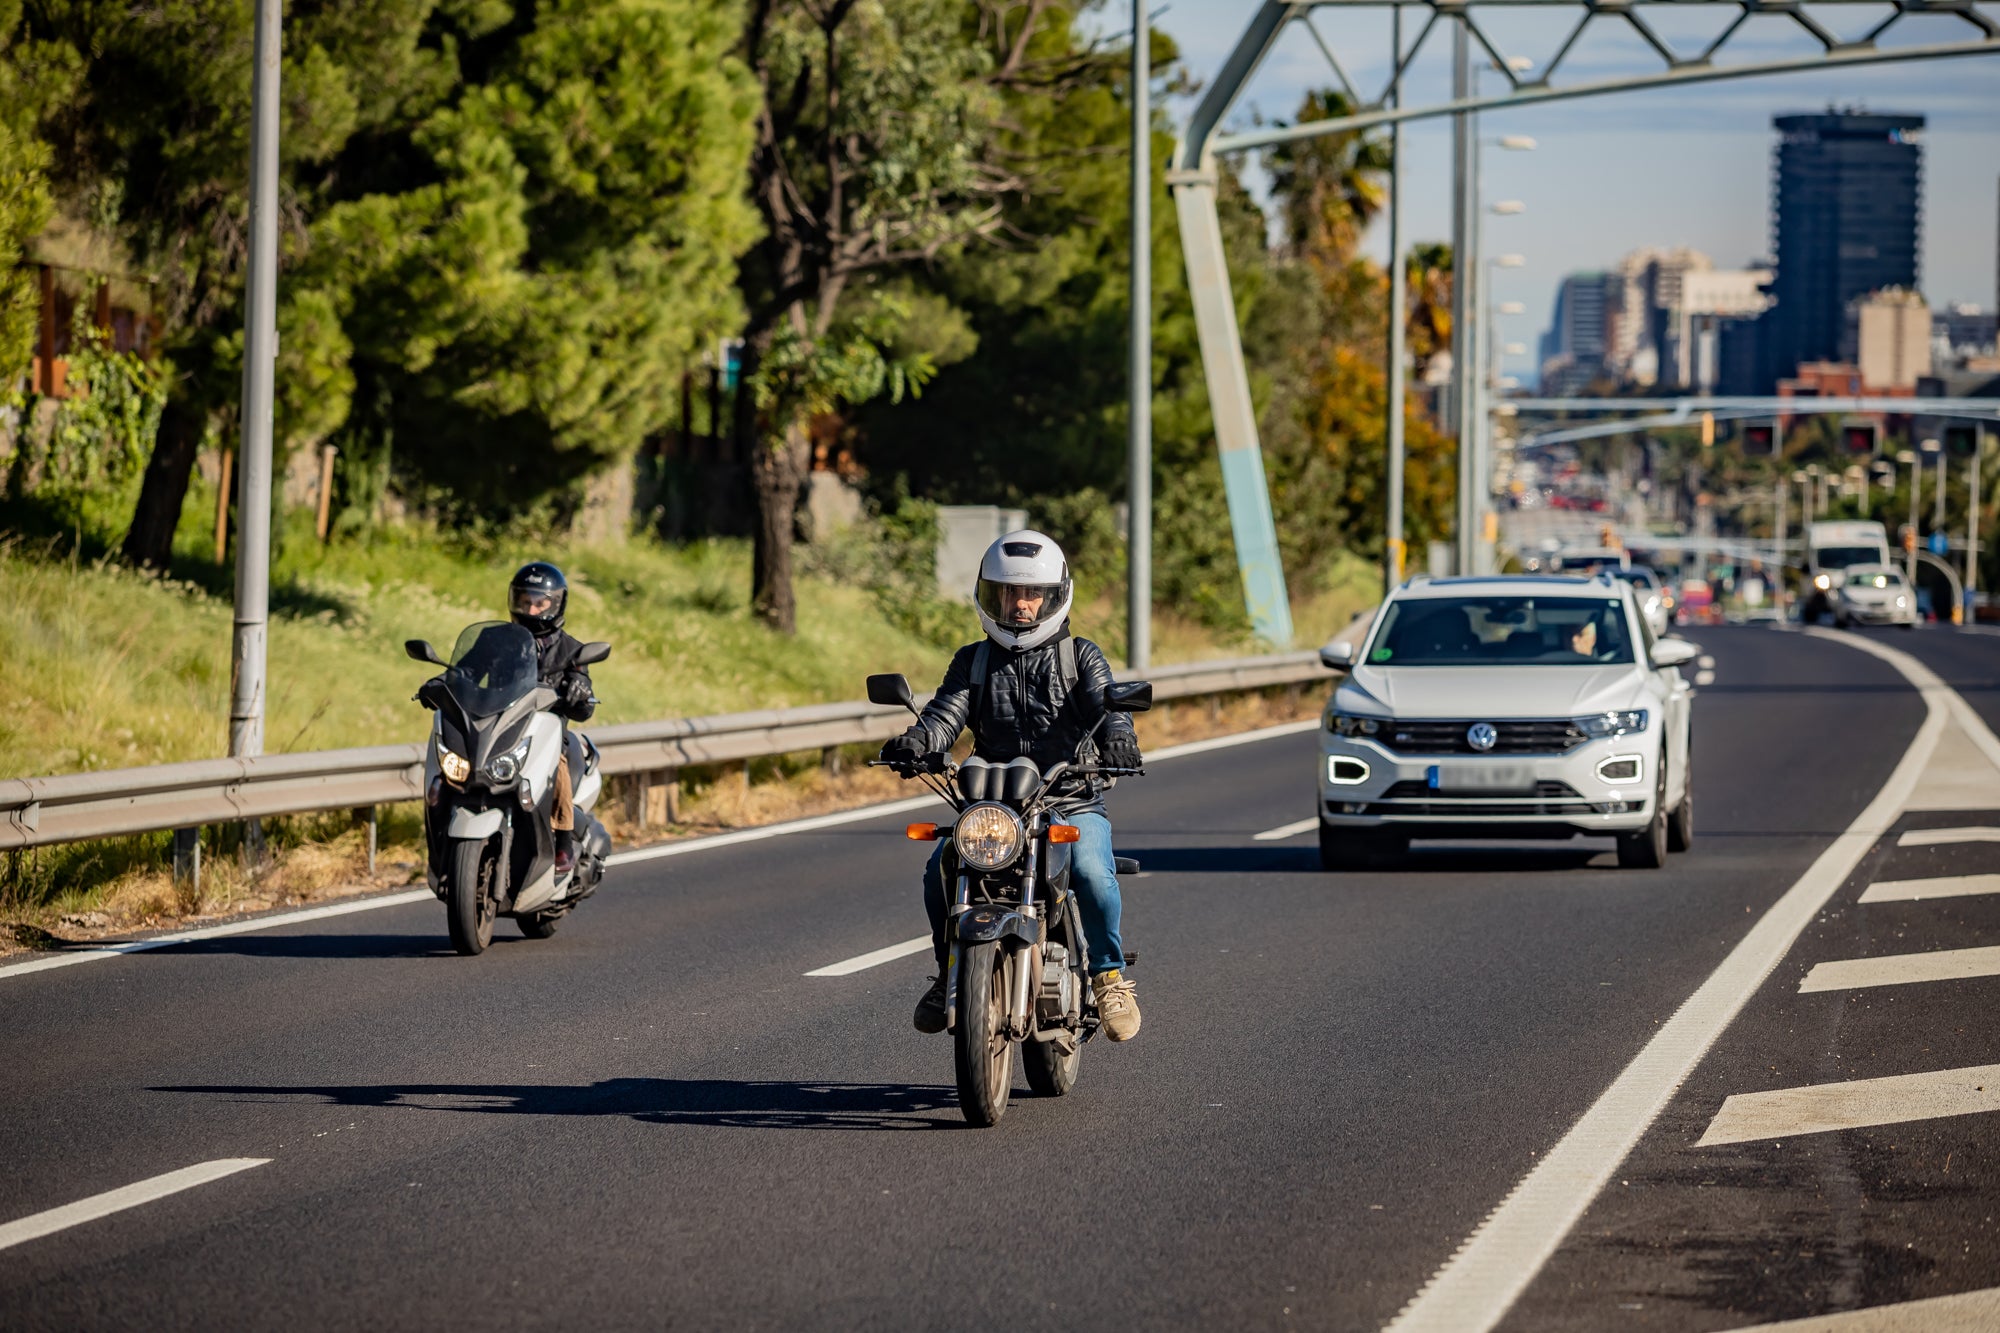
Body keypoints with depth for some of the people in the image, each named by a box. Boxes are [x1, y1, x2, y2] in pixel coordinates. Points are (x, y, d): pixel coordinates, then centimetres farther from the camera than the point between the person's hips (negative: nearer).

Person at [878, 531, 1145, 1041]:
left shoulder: (1081, 657, 9)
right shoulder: (973, 661, 15)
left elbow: (1108, 703, -9)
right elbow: (946, 713, -1)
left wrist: (1118, 738, -34)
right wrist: (915, 742, -25)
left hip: (1073, 802, -2)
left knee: (1091, 870, -32)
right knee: (941, 867, -24)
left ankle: (1109, 975, -11)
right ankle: (951, 972, -2)